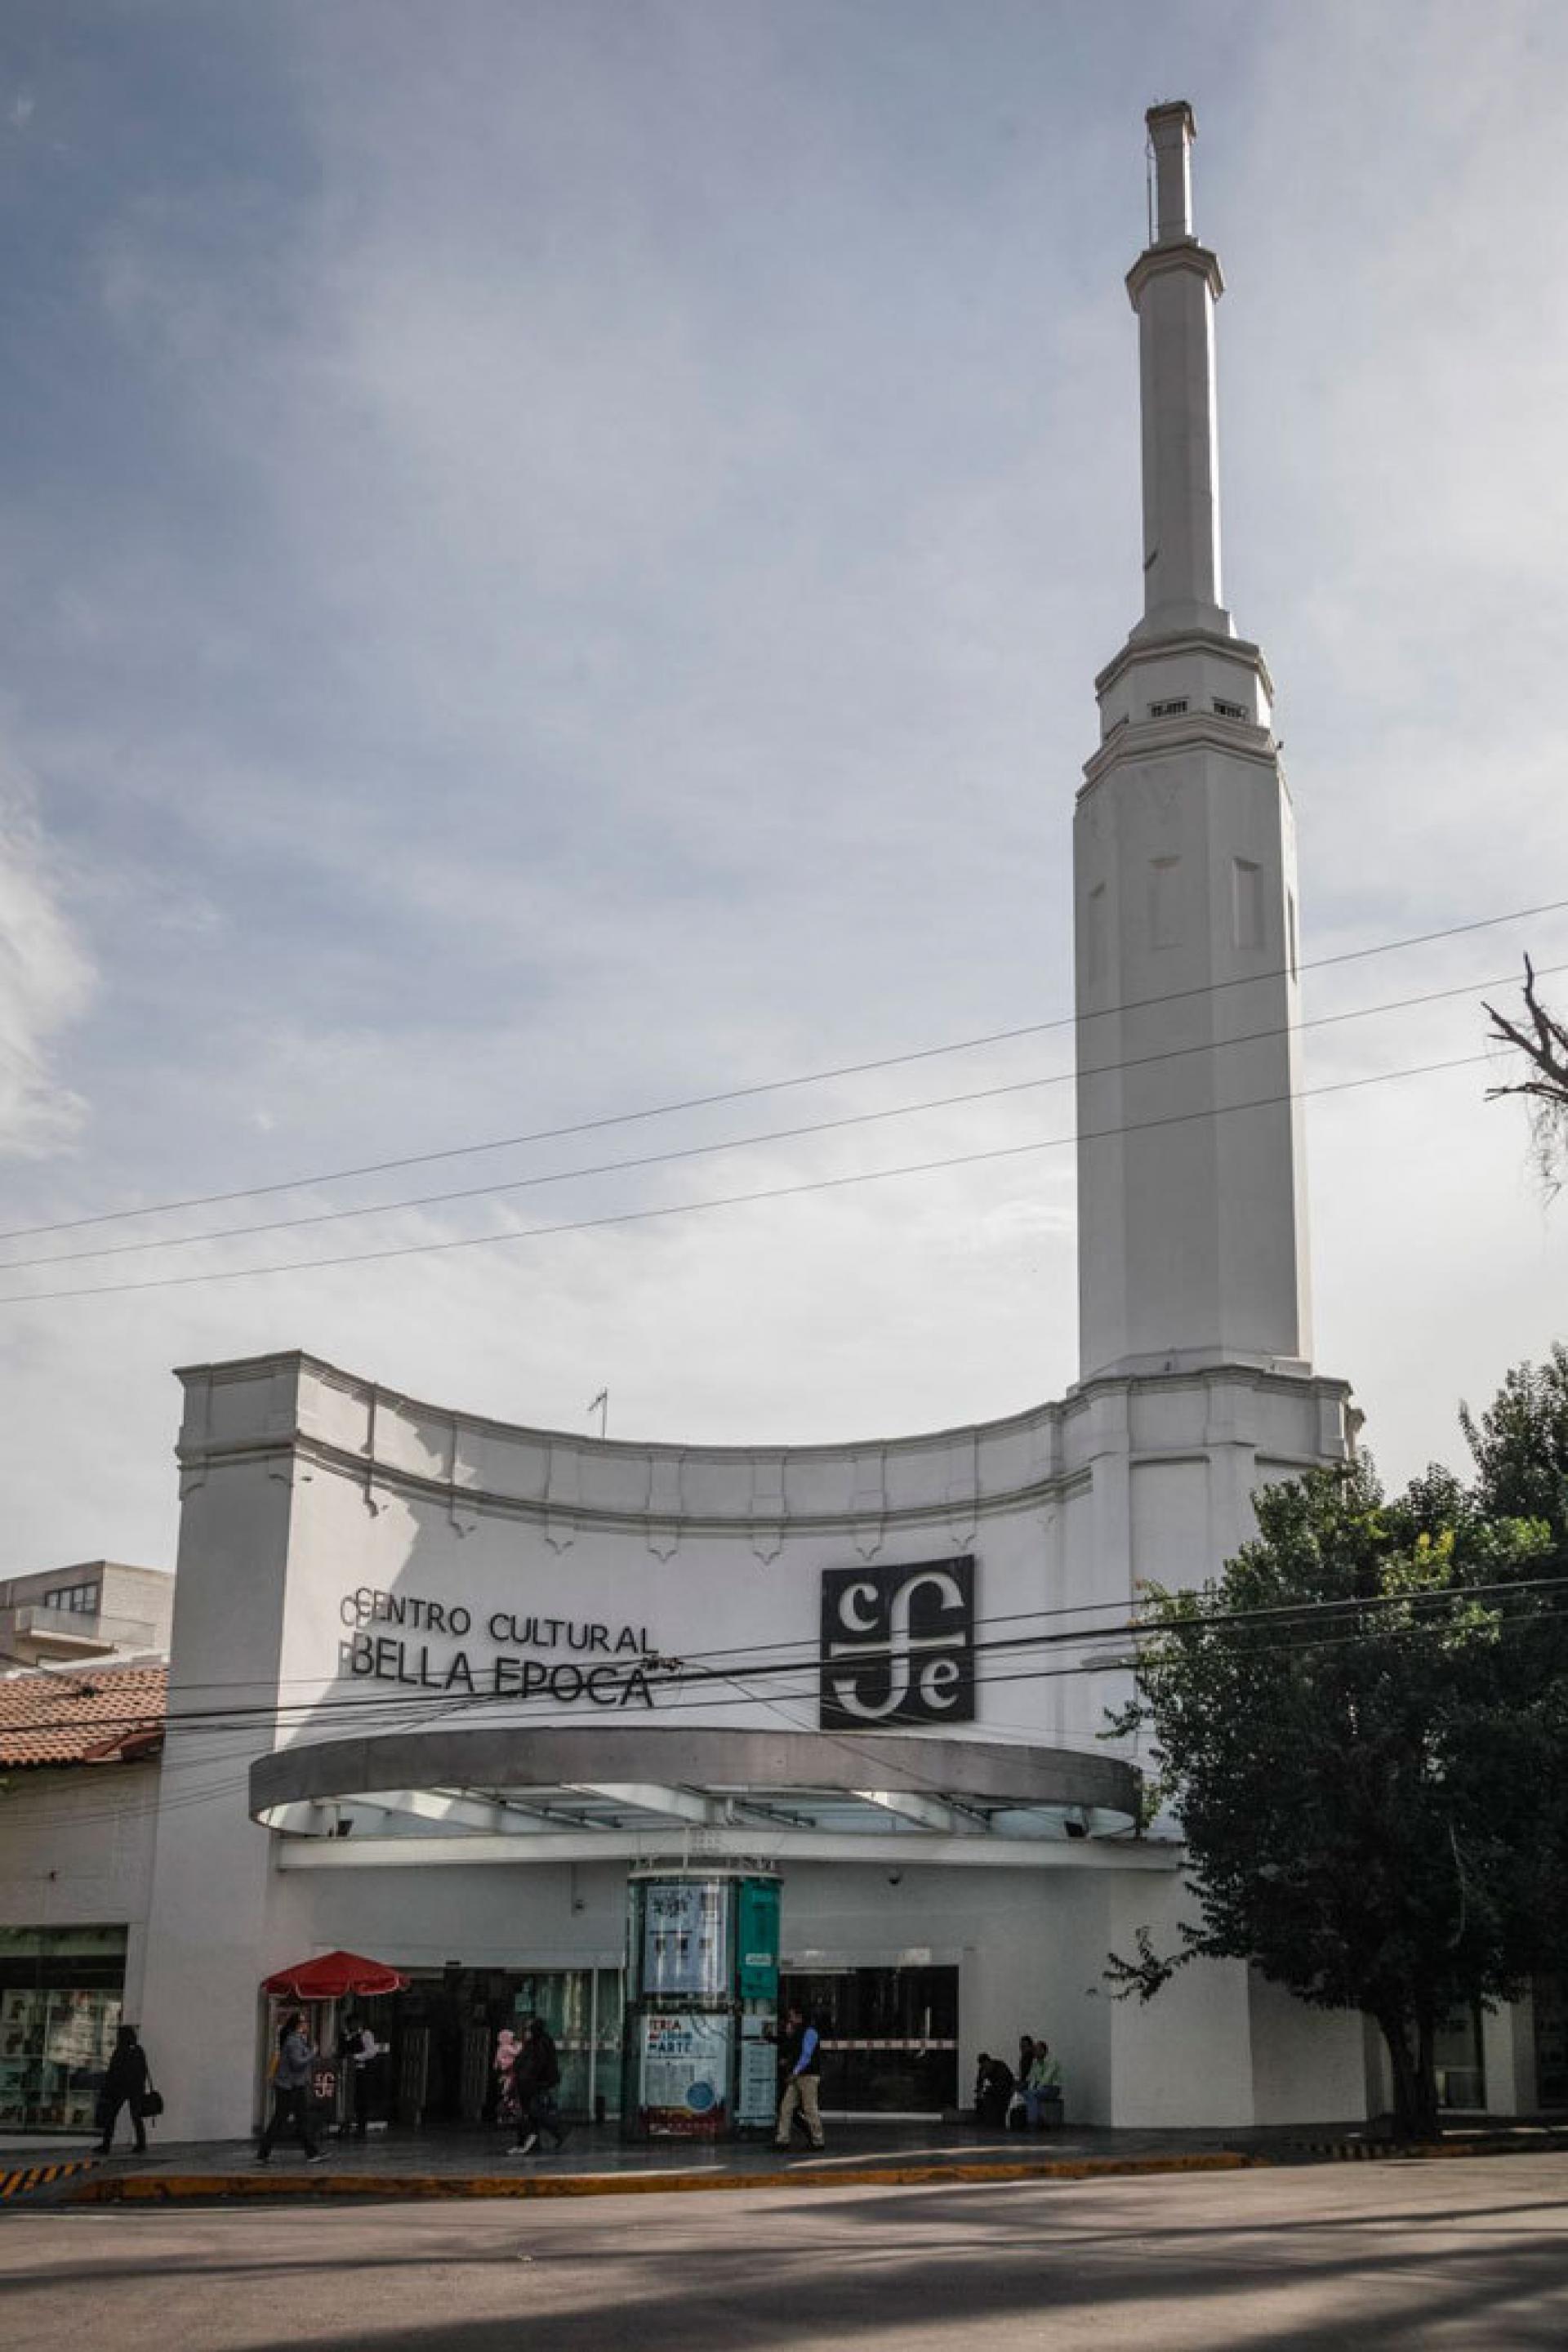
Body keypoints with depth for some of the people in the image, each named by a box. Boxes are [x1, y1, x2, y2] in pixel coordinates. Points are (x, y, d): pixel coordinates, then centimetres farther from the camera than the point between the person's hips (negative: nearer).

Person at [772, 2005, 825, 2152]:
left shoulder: (809, 2032, -9)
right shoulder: (796, 2034, 20)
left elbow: (806, 2055, -15)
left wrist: (794, 2073, -16)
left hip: (809, 2076, -9)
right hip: (796, 2077, 9)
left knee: (810, 2109, -6)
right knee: (785, 2108, 2)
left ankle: (818, 2140, 1)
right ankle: (782, 2139, 2)